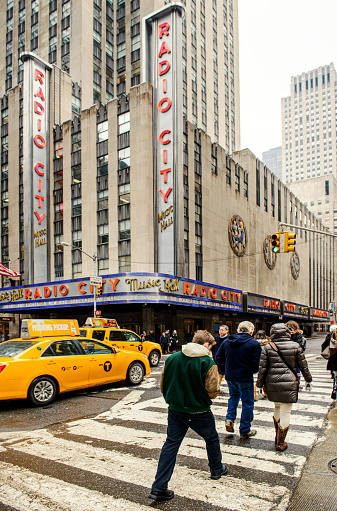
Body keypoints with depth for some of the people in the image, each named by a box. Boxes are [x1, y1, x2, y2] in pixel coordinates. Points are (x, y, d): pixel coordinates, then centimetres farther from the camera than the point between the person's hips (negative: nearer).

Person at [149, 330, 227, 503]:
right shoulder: (208, 362, -15)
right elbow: (212, 391, -16)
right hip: (199, 412, -3)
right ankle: (217, 469, 44)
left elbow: (163, 385, 3)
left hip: (175, 411, 3)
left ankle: (159, 488, 6)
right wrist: (217, 389, 7)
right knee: (212, 439, 23)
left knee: (171, 444, 9)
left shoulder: (172, 358, -3)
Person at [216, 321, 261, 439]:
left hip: (230, 377, 5)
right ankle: (245, 431, 19)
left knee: (234, 396, 30)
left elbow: (218, 358, 6)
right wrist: (253, 371, 7)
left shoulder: (227, 341, 3)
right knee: (247, 403, 11)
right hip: (245, 378, -4)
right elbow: (256, 364, -14)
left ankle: (230, 419, 15)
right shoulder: (254, 344, -11)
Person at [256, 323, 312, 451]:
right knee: (285, 412, 5)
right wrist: (308, 380, 19)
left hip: (272, 383, 2)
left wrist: (259, 385, 6)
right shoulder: (295, 346, -2)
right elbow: (303, 366, 5)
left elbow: (262, 368, -2)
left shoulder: (268, 348, -2)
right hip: (289, 383, -2)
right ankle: (281, 443, 12)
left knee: (277, 407, 22)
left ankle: (277, 437, 30)